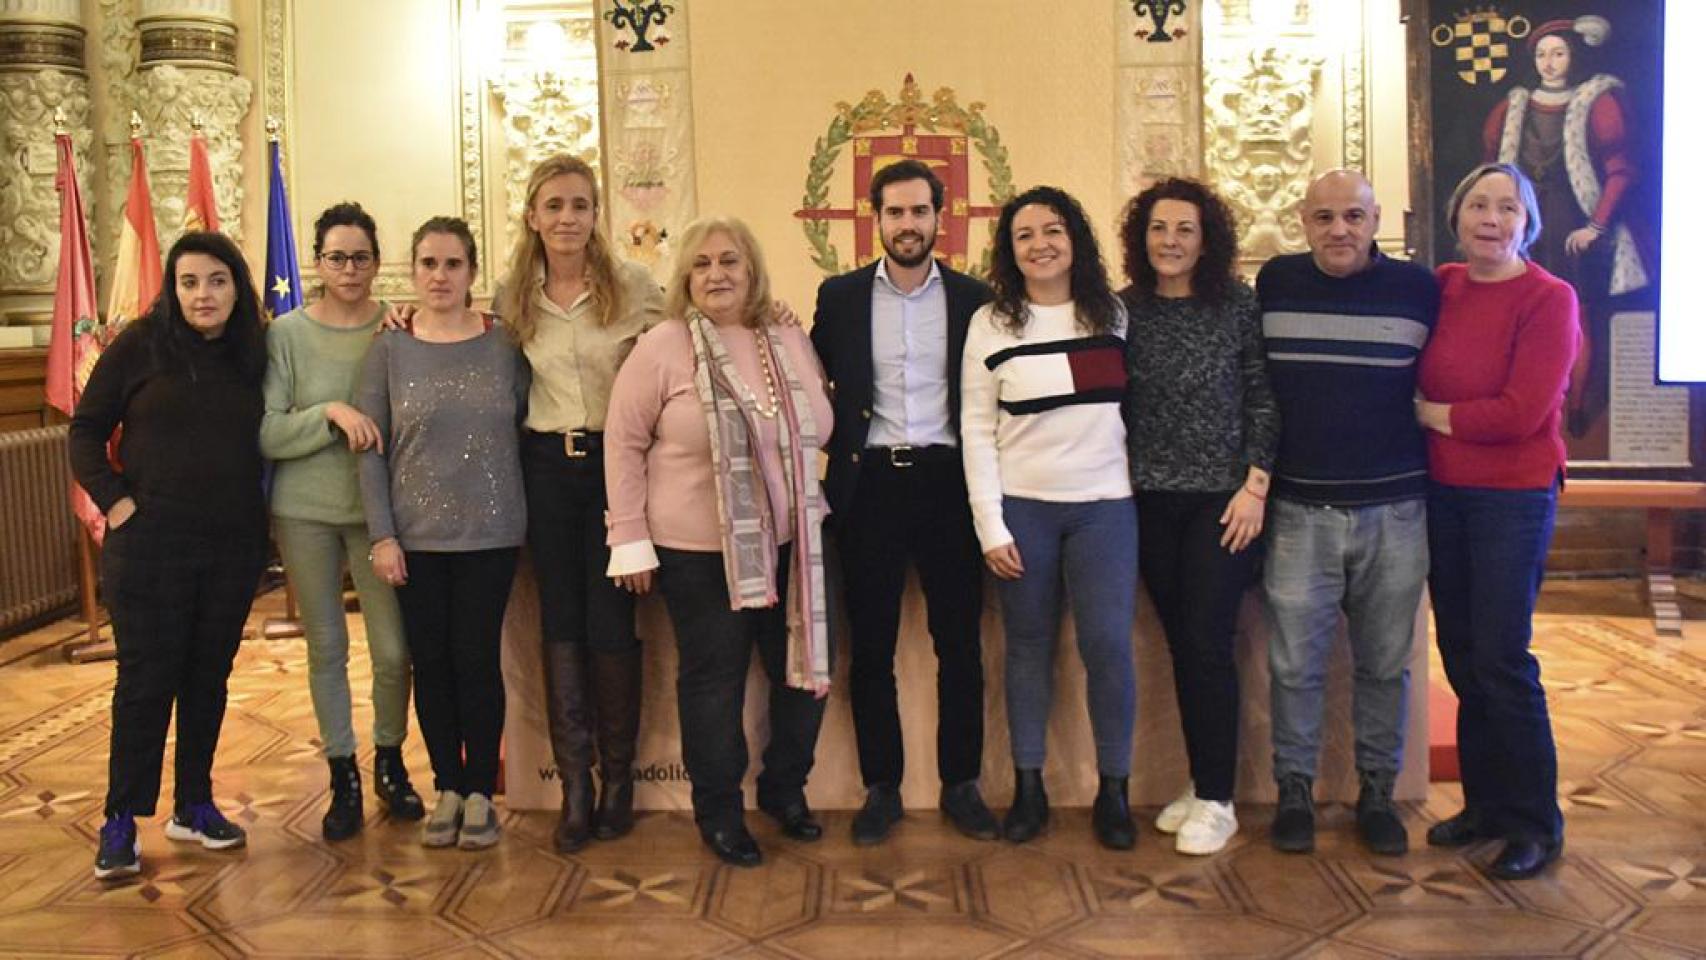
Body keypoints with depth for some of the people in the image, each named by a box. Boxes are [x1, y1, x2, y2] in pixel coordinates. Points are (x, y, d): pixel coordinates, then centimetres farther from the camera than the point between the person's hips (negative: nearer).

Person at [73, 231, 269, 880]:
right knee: (147, 679, 0)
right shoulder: (139, 346, -3)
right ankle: (121, 821, 11)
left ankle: (193, 805, 23)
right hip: (150, 541, -3)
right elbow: (86, 429, 1)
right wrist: (114, 501, -8)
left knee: (209, 676, 11)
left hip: (234, 545, 3)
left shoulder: (253, 353, 5)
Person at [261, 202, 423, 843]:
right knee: (326, 647, 10)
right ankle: (343, 776, 25)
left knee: (394, 648, 3)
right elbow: (266, 435, -7)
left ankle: (389, 761, 28)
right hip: (305, 513, 0)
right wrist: (330, 414, -21)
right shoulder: (287, 333, -3)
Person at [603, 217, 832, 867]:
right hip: (700, 550, -4)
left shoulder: (791, 343, 6)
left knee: (805, 671, 10)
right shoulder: (662, 348, -7)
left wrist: (810, 504, 8)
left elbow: (818, 429, 16)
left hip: (789, 544, 5)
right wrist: (630, 539, -6)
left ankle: (785, 790, 33)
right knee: (713, 681, 6)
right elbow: (623, 443, -4)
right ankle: (718, 813, 25)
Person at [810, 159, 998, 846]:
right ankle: (881, 789, 17)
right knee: (871, 645, 5)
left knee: (959, 641, 6)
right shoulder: (841, 297, 5)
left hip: (947, 481, 0)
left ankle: (961, 784, 19)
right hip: (870, 484, 0)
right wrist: (838, 453, -1)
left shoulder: (973, 298, 5)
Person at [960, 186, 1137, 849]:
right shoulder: (991, 323, 0)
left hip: (1105, 505, 1)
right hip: (1022, 507, 0)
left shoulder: (1114, 315, 5)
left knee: (1108, 644, -4)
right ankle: (1028, 788, 19)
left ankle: (1113, 791, 12)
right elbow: (976, 430, -1)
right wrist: (991, 526, -6)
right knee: (1028, 646, 7)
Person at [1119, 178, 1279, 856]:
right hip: (1152, 502, 3)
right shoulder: (1125, 310, 4)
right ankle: (1200, 784, 21)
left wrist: (1255, 485, -8)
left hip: (1224, 499, -3)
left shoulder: (1238, 305, -3)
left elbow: (1264, 400, -2)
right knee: (1181, 646, 8)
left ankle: (1216, 800, 6)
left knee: (1208, 646, -5)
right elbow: (1112, 405, 8)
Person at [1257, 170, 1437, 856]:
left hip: (1394, 512, 0)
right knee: (1295, 665, 3)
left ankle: (1377, 794, 23)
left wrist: (1430, 474, 6)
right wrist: (1255, 478, 10)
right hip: (1300, 510, 0)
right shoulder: (1274, 283, 3)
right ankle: (1293, 792, 17)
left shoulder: (1418, 289, 0)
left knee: (1385, 665, 9)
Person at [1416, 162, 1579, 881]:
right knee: (1460, 654, 11)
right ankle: (1486, 803, 26)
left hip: (1514, 496, -5)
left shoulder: (1549, 300, -11)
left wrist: (1430, 414, -9)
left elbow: (1520, 412, -18)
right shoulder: (1440, 287, 5)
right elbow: (1413, 382, 14)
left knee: (1501, 659, -4)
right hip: (1442, 491, 5)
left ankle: (1534, 825, 12)